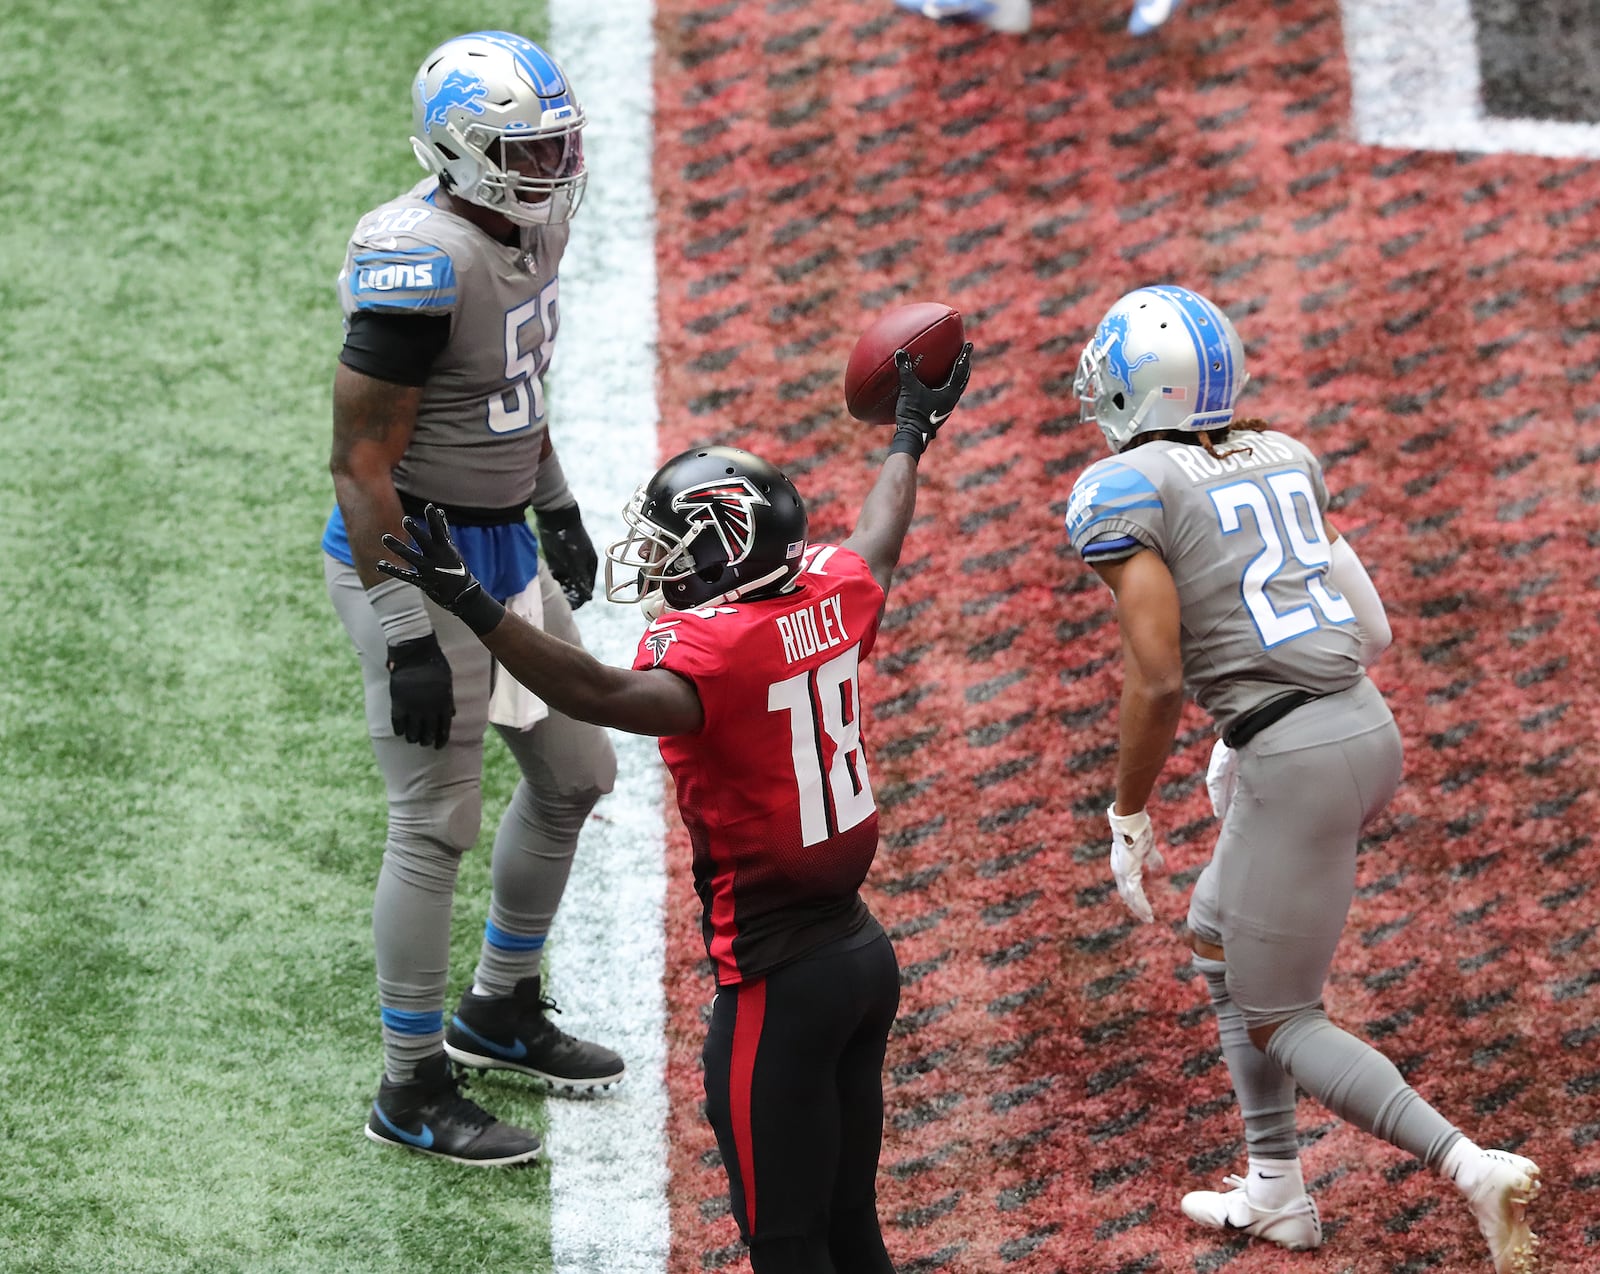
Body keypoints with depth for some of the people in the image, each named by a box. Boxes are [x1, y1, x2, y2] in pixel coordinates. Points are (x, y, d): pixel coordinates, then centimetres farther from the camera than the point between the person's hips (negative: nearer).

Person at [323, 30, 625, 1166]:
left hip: (504, 546, 9)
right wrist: (407, 637, -23)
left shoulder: (530, 226, 2)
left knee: (574, 774, 19)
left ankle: (500, 1012, 37)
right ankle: (411, 1092, 10)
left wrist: (557, 508, 25)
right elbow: (362, 462, -23)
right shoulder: (421, 264, -26)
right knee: (437, 824, -2)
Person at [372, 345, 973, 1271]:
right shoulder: (832, 597, 2)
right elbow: (882, 536, 26)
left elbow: (608, 696, -42)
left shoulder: (713, 649, -22)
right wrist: (911, 435, 45)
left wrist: (472, 607, -48)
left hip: (780, 986, -8)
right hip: (865, 952, 8)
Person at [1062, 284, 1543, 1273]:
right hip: (1366, 723, 8)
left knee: (1279, 1022, 6)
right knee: (1219, 938, 27)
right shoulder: (1284, 460, 13)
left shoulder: (1123, 492, -9)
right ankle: (1277, 1193, 31)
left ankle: (1475, 1168, -9)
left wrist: (1130, 821, -2)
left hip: (1294, 765, -8)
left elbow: (1157, 679, -14)